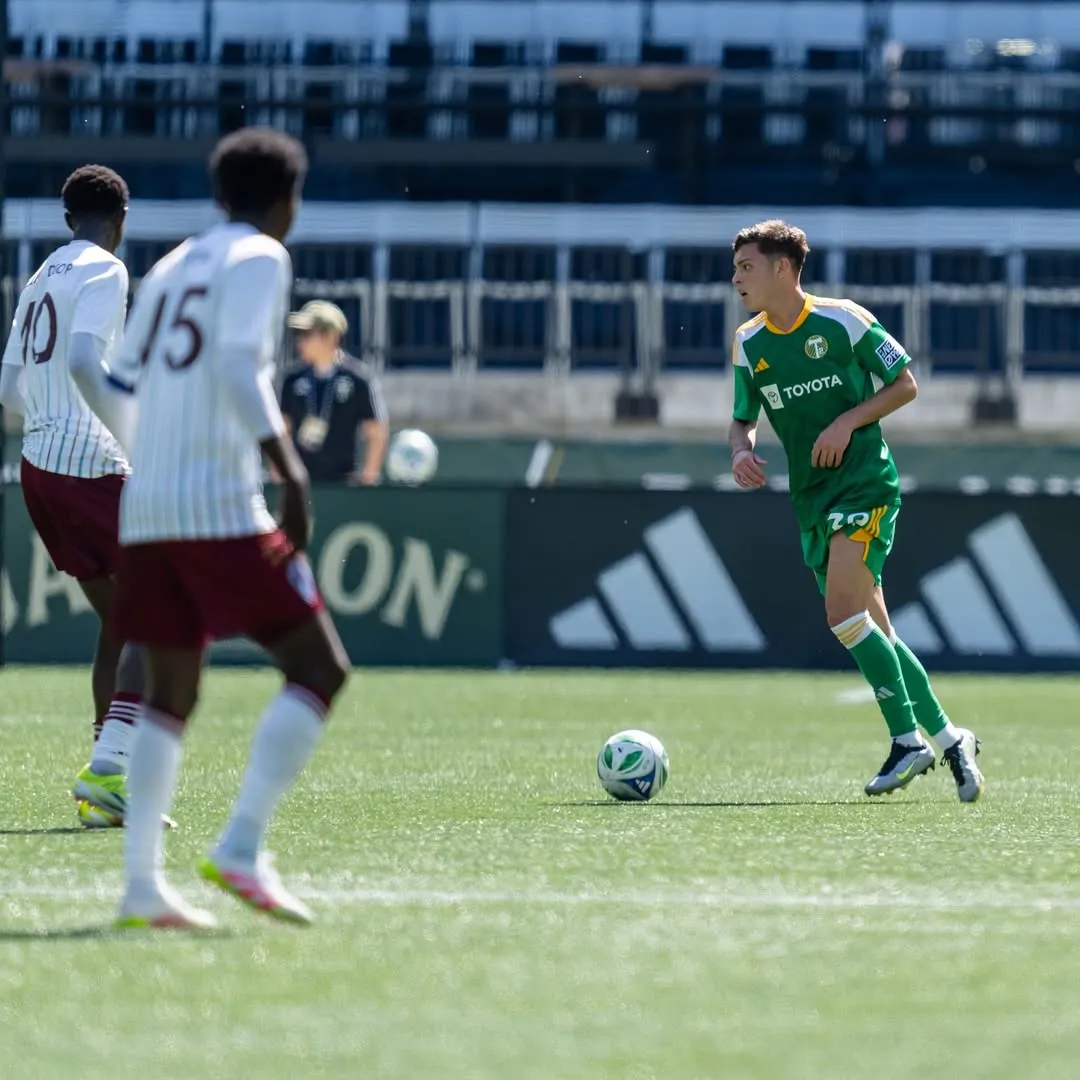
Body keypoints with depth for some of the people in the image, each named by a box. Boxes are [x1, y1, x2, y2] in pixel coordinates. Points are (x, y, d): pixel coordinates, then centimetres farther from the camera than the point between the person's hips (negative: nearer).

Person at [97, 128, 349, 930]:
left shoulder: (172, 268, 20)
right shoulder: (260, 259, -2)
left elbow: (122, 382, 20)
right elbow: (239, 363, -17)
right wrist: (290, 470, -23)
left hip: (145, 510, 8)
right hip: (222, 509, -8)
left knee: (172, 696, 12)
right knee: (319, 670, -1)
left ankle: (142, 884, 1)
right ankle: (242, 848, -14)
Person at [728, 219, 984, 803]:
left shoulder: (844, 321, -7)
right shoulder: (748, 345, 7)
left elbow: (905, 384, 0)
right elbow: (743, 420, 16)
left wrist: (847, 422, -13)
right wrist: (741, 452, -6)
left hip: (864, 478, -6)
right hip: (811, 496, 6)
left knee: (843, 612, -22)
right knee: (872, 632, 5)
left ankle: (908, 739, -15)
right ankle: (948, 738, 17)